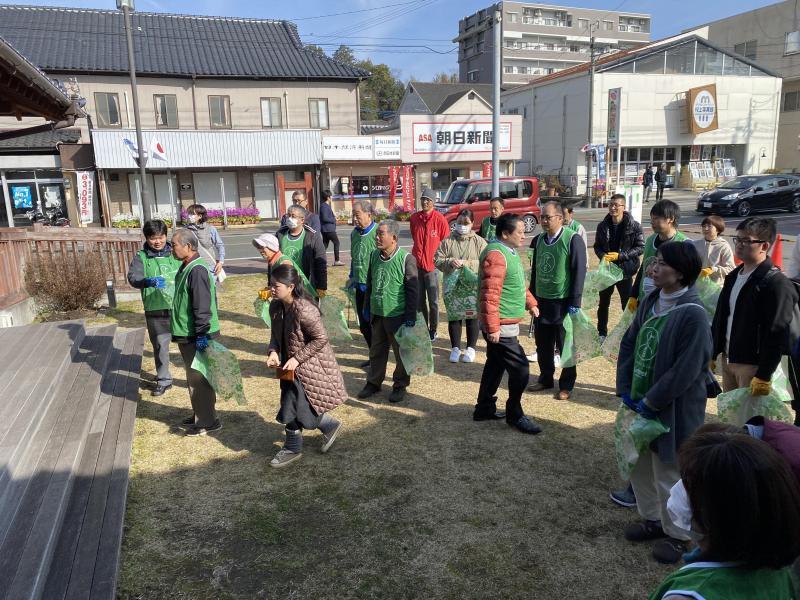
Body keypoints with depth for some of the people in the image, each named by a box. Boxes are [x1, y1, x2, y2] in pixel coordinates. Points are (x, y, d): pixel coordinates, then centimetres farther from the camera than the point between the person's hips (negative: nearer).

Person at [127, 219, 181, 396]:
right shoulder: (141, 257, -1)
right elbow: (132, 277, -14)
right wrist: (148, 281, -34)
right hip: (155, 310, -1)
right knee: (160, 345, 7)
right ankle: (163, 379, 22)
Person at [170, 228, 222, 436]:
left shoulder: (197, 271, -21)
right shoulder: (185, 268, 11)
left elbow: (203, 307, -25)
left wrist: (201, 335, -24)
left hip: (196, 337, -10)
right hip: (187, 335, 10)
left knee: (199, 379, 0)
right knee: (194, 378, 20)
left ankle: (207, 422, 11)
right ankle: (199, 415, 33)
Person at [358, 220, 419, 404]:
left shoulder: (406, 259, -15)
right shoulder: (374, 255, 3)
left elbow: (413, 290, -12)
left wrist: (411, 316, -12)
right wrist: (367, 307, 16)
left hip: (398, 315, -5)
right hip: (377, 314, 5)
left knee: (401, 352, 9)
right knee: (376, 351, 16)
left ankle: (400, 385, 25)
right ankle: (373, 383, 31)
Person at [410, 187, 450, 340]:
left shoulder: (440, 219, -10)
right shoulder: (414, 218, 4)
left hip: (432, 265, -4)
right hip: (417, 264, 4)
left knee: (433, 302, 5)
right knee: (419, 300, 12)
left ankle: (433, 330, 18)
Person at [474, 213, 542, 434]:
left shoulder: (509, 251, 12)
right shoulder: (495, 255, -22)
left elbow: (517, 283, 26)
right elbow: (490, 294, -26)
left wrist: (530, 302, 20)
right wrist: (493, 328, -26)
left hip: (507, 324, 11)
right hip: (500, 326, -11)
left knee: (495, 365, 18)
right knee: (520, 369, -4)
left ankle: (484, 409, 31)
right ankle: (514, 415, 12)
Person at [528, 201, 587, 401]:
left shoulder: (573, 240, -12)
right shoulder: (539, 240, 7)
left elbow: (579, 272, -12)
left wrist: (574, 302, -14)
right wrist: (532, 296, 13)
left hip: (563, 302, -5)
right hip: (541, 300, 6)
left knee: (566, 346, 7)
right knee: (542, 344, 14)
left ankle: (566, 385, 20)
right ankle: (545, 379, 30)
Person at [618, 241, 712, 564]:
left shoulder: (693, 314, -22)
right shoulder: (650, 302, 2)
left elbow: (686, 370, -22)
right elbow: (628, 344, 7)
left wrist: (651, 401, -16)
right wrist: (625, 389, -1)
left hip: (673, 409, -7)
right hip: (640, 401, 8)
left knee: (669, 474, 8)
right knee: (639, 465, 20)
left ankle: (676, 534, 31)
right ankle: (651, 518, 42)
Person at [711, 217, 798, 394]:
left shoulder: (777, 284, -16)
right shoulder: (733, 276, 9)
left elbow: (777, 336, -19)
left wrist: (764, 376, -20)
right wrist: (712, 353, 15)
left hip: (753, 366, -8)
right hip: (728, 359, 8)